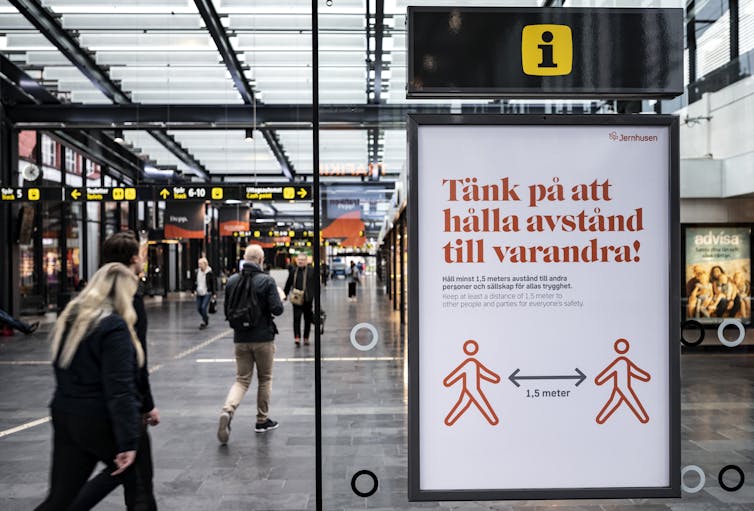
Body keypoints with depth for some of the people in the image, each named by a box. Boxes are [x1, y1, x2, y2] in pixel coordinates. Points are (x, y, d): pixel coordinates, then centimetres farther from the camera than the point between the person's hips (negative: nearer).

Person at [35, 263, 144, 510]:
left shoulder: (68, 320, 9)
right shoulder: (113, 327, -17)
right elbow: (119, 389, -22)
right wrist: (128, 441, -22)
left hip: (64, 417, 8)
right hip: (101, 424, -7)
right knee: (138, 486, 14)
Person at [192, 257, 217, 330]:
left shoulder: (210, 273, -9)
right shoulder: (196, 272, 3)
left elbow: (213, 283, -4)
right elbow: (194, 282, 15)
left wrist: (214, 293, -7)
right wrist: (194, 290, 5)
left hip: (207, 293, -5)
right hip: (199, 294, 5)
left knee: (203, 307, -14)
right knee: (198, 309, 7)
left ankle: (204, 322, 3)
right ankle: (206, 317, 35)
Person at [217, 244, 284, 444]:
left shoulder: (232, 281, 1)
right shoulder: (266, 281, -12)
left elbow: (227, 311, 7)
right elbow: (277, 309, -15)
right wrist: (280, 295, 5)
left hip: (240, 339, 3)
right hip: (263, 338, -3)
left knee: (241, 380, 8)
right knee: (265, 379, 14)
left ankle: (227, 411, -18)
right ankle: (262, 420, 22)